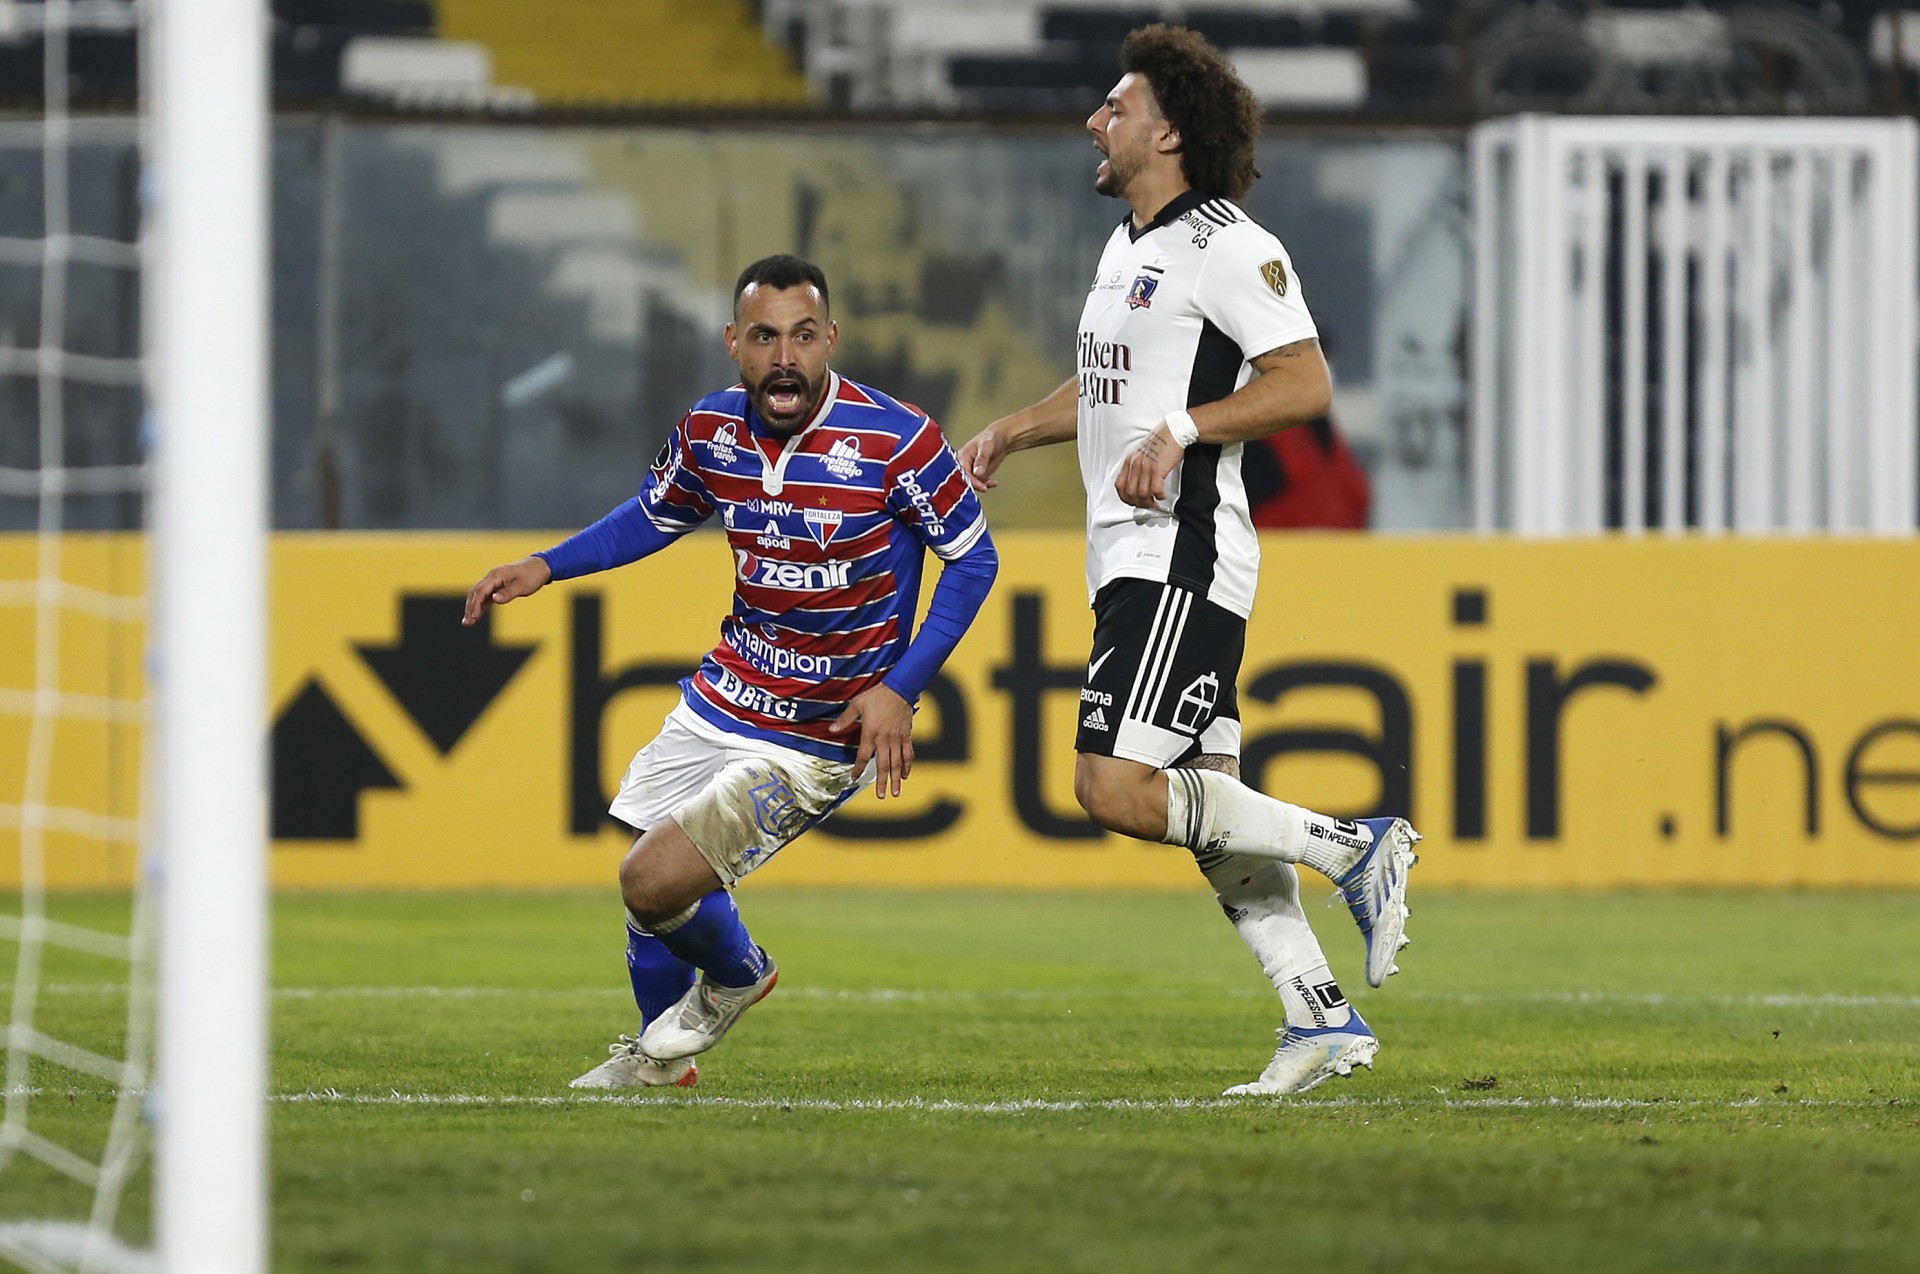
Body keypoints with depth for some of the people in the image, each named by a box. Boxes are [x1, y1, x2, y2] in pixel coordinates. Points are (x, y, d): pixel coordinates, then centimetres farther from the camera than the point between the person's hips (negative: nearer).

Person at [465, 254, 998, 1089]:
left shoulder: (896, 441, -22)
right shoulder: (710, 431, -6)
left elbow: (972, 557, -9)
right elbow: (657, 514, 17)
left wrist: (900, 689, -17)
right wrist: (546, 568, 5)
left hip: (825, 734, -6)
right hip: (725, 697, 6)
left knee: (656, 881, -16)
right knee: (648, 875, 17)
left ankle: (735, 975, 18)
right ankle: (659, 1055, 44)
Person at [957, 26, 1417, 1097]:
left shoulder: (1227, 246, -11)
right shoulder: (1131, 249, 19)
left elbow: (1306, 382, -19)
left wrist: (1184, 428, -26)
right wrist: (1011, 433, 33)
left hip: (1185, 556, -10)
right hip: (1132, 562, 10)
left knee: (1117, 788, -18)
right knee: (1206, 804, 6)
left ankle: (1355, 849, -10)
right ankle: (1324, 1018, 7)